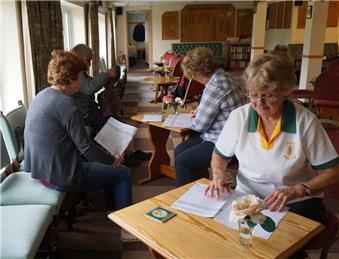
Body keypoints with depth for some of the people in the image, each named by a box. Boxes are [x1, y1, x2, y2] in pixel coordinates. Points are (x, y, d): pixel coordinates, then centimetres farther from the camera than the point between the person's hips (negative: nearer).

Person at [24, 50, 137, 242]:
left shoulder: (42, 96, 6)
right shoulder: (65, 103, -22)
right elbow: (85, 146, -20)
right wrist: (113, 159, -3)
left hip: (40, 169, 9)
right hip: (60, 177, -9)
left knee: (107, 167, 23)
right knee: (122, 172, 5)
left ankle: (115, 212, 35)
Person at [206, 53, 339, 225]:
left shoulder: (305, 121, -11)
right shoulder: (239, 117, -5)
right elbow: (219, 155, 10)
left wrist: (296, 191, -20)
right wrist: (219, 173, -13)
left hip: (296, 202, -1)